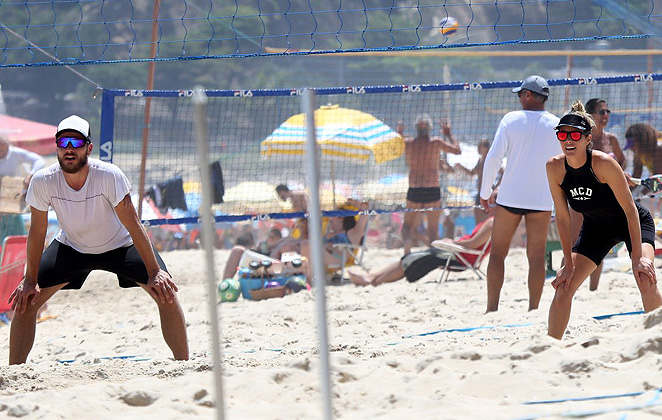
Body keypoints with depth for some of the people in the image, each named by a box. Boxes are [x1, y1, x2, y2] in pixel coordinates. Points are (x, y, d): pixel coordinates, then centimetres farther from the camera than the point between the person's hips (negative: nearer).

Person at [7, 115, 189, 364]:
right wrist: (30, 281, -8)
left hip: (120, 245, -2)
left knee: (165, 293, -18)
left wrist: (155, 272, -28)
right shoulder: (42, 182, -25)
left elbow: (132, 225, -26)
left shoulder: (110, 176, -32)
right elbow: (37, 231, -12)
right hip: (71, 247, 2)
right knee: (25, 300, -9)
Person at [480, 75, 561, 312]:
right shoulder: (557, 126, 2)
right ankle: (533, 309, 3)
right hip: (542, 199, 1)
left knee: (497, 253, 6)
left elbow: (494, 157, -7)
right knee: (536, 256, 4)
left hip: (510, 196, -1)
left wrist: (486, 191, 3)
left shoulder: (511, 119, -3)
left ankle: (492, 309, 1)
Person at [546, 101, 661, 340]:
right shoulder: (554, 167, -18)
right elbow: (562, 217, -10)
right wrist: (568, 264, -10)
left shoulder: (604, 163, -31)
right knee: (563, 288, -5)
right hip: (596, 228, 5)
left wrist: (639, 257, -29)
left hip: (634, 223, -4)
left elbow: (630, 210, -26)